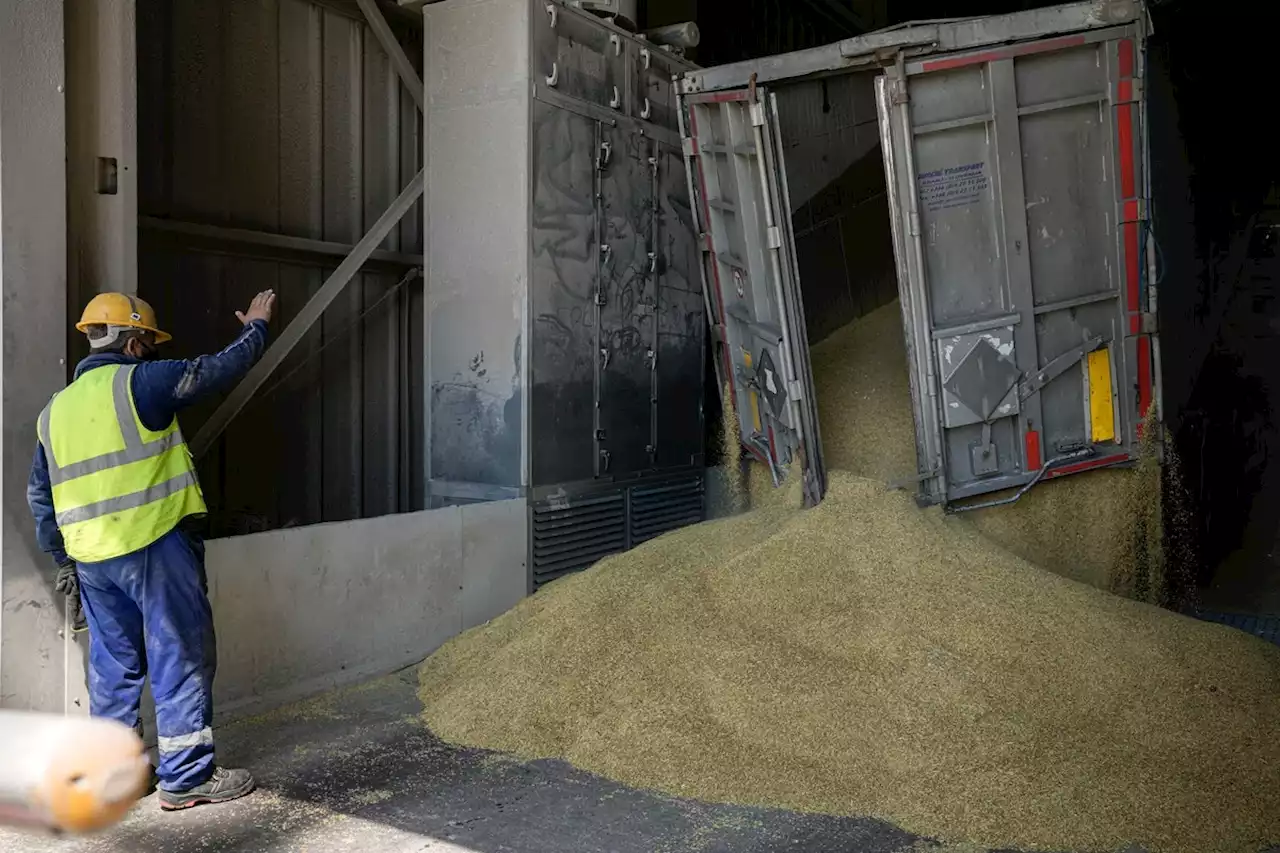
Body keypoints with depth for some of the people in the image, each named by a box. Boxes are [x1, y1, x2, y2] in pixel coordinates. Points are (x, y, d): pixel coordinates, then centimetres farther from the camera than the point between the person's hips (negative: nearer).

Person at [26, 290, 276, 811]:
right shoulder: (139, 382, -8)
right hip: (155, 547, -7)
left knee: (113, 664, 16)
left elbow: (40, 496, 18)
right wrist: (256, 328, 15)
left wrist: (62, 559, 24)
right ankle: (186, 778, 3)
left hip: (91, 559, 7)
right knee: (181, 660, 0)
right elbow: (220, 370, -2)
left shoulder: (54, 411, 15)